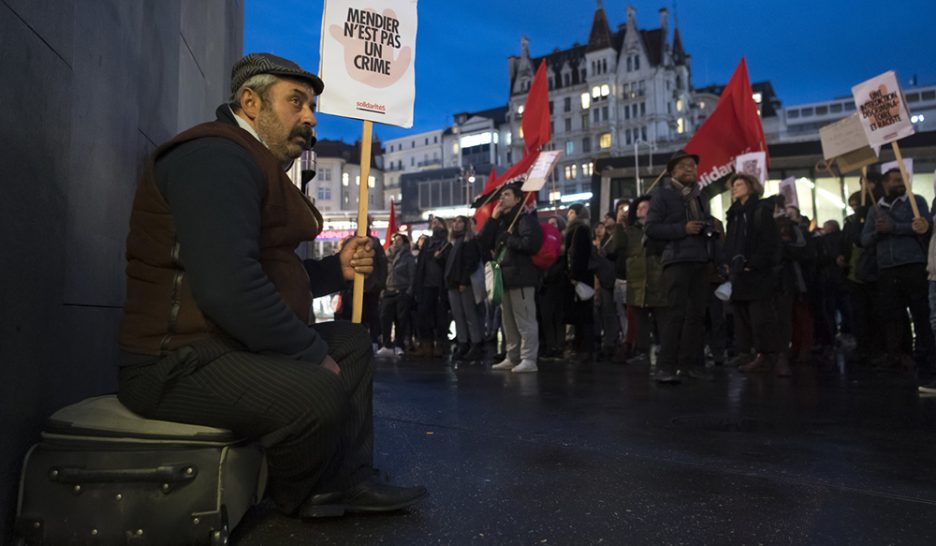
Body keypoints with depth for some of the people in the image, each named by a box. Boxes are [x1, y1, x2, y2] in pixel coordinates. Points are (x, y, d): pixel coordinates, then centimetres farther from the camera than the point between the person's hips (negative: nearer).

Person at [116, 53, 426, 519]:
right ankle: (302, 495, 3)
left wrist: (338, 269, 4)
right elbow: (228, 286, -32)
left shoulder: (258, 166, 19)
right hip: (182, 360, -11)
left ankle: (351, 480, 10)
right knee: (321, 394, -31)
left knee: (352, 341, 15)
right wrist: (313, 354, -20)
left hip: (234, 344, 11)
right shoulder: (218, 156, -17)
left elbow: (277, 275, 22)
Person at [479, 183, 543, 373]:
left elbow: (531, 244, -22)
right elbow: (483, 242, 9)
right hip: (505, 277, 9)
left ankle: (529, 359, -3)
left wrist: (507, 238, -10)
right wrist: (493, 218, 2)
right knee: (509, 322, 12)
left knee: (525, 321, -7)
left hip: (521, 277, -9)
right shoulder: (501, 222, 19)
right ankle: (512, 357, 20)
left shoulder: (526, 219, -6)